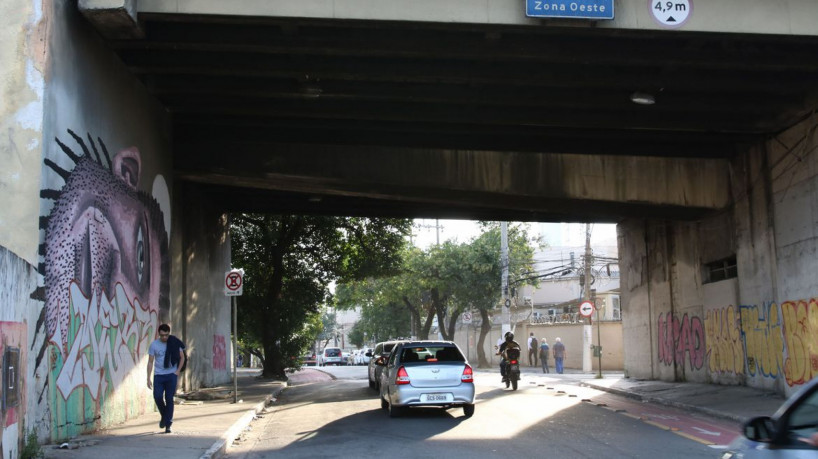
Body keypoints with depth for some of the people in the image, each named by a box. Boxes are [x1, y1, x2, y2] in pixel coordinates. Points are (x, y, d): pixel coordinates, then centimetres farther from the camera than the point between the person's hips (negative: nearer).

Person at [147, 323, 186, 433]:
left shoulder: (175, 343, -1)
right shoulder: (154, 345, -1)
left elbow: (182, 357, 9)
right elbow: (150, 362, 3)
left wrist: (178, 371, -3)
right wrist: (148, 378, -1)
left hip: (171, 375, -1)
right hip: (158, 375, 1)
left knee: (169, 399, -4)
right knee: (157, 397, -12)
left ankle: (168, 425, 4)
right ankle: (164, 416, 17)